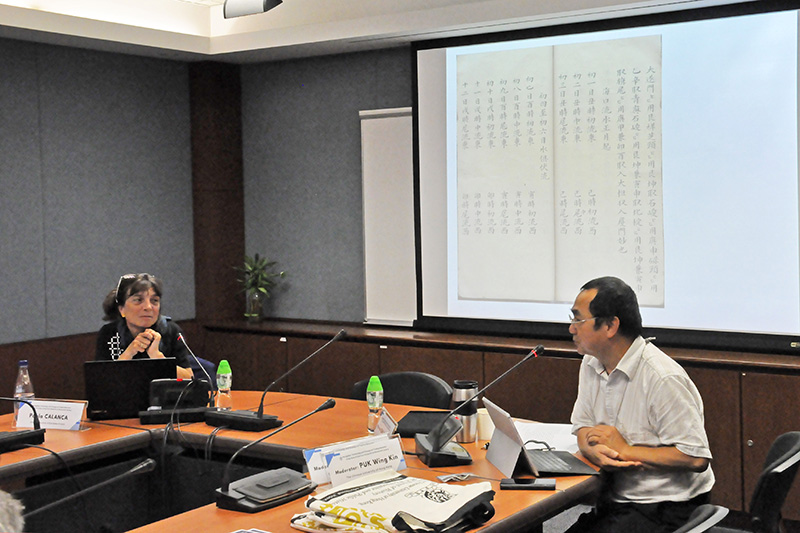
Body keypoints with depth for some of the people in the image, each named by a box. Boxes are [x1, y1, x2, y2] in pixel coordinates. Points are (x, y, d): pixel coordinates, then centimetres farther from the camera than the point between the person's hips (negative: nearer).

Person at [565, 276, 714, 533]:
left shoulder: (663, 378, -21)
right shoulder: (591, 364, 6)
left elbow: (696, 458, -22)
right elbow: (583, 427, 12)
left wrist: (624, 450, -17)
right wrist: (595, 451, -13)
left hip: (665, 509, -7)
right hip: (615, 499, 7)